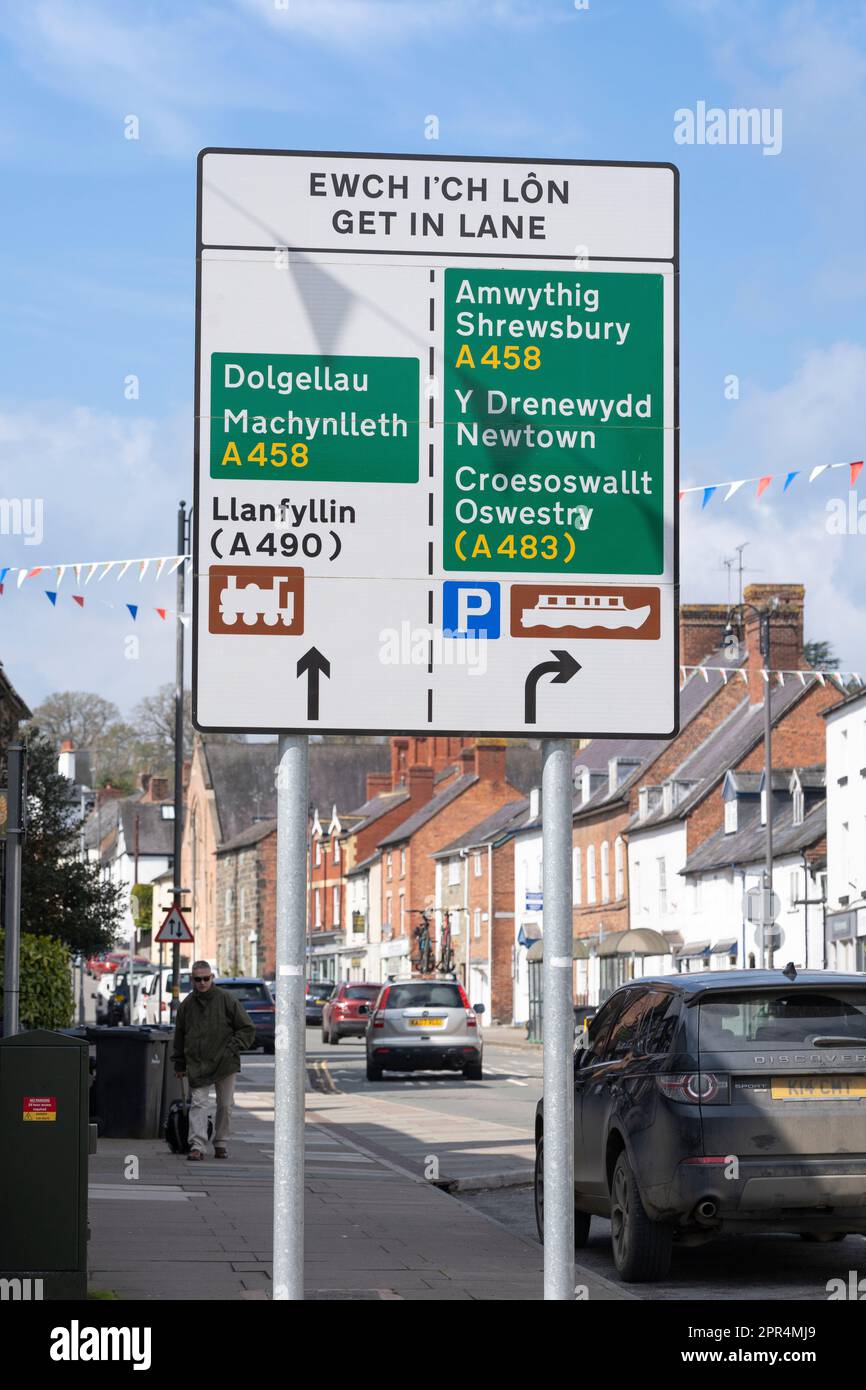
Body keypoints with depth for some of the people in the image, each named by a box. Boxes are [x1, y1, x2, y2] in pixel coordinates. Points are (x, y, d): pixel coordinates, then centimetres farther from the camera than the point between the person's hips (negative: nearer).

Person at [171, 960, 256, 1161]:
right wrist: (179, 1064, 14)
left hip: (224, 1063, -1)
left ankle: (220, 1143, 22)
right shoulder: (187, 1004, 4)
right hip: (197, 1065, 1)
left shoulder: (226, 999, -4)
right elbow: (179, 1036, 15)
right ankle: (197, 1146, -16)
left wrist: (232, 1048, -9)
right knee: (198, 1104, -10)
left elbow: (248, 1029, 1)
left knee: (225, 1105, 8)